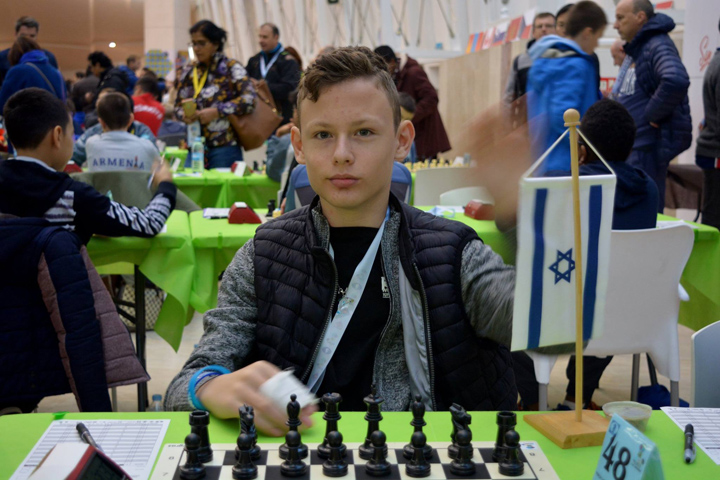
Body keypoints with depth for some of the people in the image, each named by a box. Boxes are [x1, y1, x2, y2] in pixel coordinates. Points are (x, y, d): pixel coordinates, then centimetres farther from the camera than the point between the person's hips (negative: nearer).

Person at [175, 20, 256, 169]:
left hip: (224, 148, -4)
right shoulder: (188, 71, 14)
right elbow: (178, 105, 17)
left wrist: (216, 112, -17)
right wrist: (184, 115, -6)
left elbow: (249, 99, -13)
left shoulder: (231, 68, -2)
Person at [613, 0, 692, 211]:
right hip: (630, 144, 11)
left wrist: (652, 114, -25)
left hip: (648, 144, -11)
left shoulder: (658, 47, -16)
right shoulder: (635, 49, 17)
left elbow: (676, 81, -36)